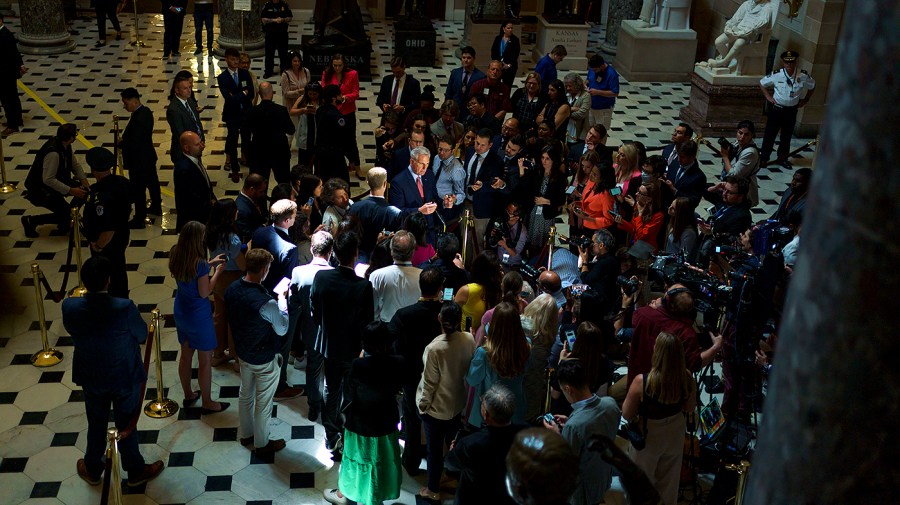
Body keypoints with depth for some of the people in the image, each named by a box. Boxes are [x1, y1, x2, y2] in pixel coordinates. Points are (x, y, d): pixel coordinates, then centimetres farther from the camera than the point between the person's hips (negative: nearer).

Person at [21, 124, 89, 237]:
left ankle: (66, 217, 13)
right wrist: (71, 190, -30)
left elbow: (75, 164, 6)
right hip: (40, 189, -9)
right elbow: (48, 180, -32)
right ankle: (30, 221, 2)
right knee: (66, 214, -13)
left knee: (85, 190, -2)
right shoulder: (53, 153, -33)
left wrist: (83, 180, -8)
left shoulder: (65, 145, -6)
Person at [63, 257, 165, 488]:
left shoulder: (70, 306, -22)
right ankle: (135, 472, 39)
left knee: (96, 426, 25)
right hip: (125, 377, -3)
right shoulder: (125, 308, -31)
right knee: (127, 426, 19)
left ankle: (92, 470, 46)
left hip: (91, 378, 3)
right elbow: (142, 336, -13)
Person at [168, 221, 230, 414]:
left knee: (185, 355, 23)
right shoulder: (200, 263, -28)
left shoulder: (176, 256, -6)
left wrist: (209, 264, 8)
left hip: (181, 313, 8)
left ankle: (188, 395, 39)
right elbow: (204, 293, -21)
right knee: (205, 360, 9)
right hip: (199, 316, -7)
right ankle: (207, 403, 21)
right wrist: (217, 273, -11)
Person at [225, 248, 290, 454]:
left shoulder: (231, 290, -14)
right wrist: (282, 301, -7)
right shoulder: (265, 302, -36)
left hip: (243, 352, 7)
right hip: (265, 359, -7)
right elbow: (282, 329, -19)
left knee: (246, 395, 27)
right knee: (263, 403, 15)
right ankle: (262, 443, 34)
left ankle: (246, 434, 47)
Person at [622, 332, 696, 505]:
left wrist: (631, 397, -3)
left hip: (648, 436, -4)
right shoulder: (687, 377, -22)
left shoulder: (642, 381, -33)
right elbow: (689, 408, -3)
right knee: (668, 481, 29)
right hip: (674, 434, 4)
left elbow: (627, 415, -18)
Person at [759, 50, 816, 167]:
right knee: (770, 134, 4)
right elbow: (762, 83, 2)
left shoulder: (803, 76, -9)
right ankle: (763, 158, 15)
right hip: (777, 108, -2)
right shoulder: (776, 75, -14)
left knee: (787, 135, 14)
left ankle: (783, 158, 29)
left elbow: (812, 86, 11)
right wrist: (768, 96, -3)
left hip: (792, 110, 2)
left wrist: (805, 100, 7)